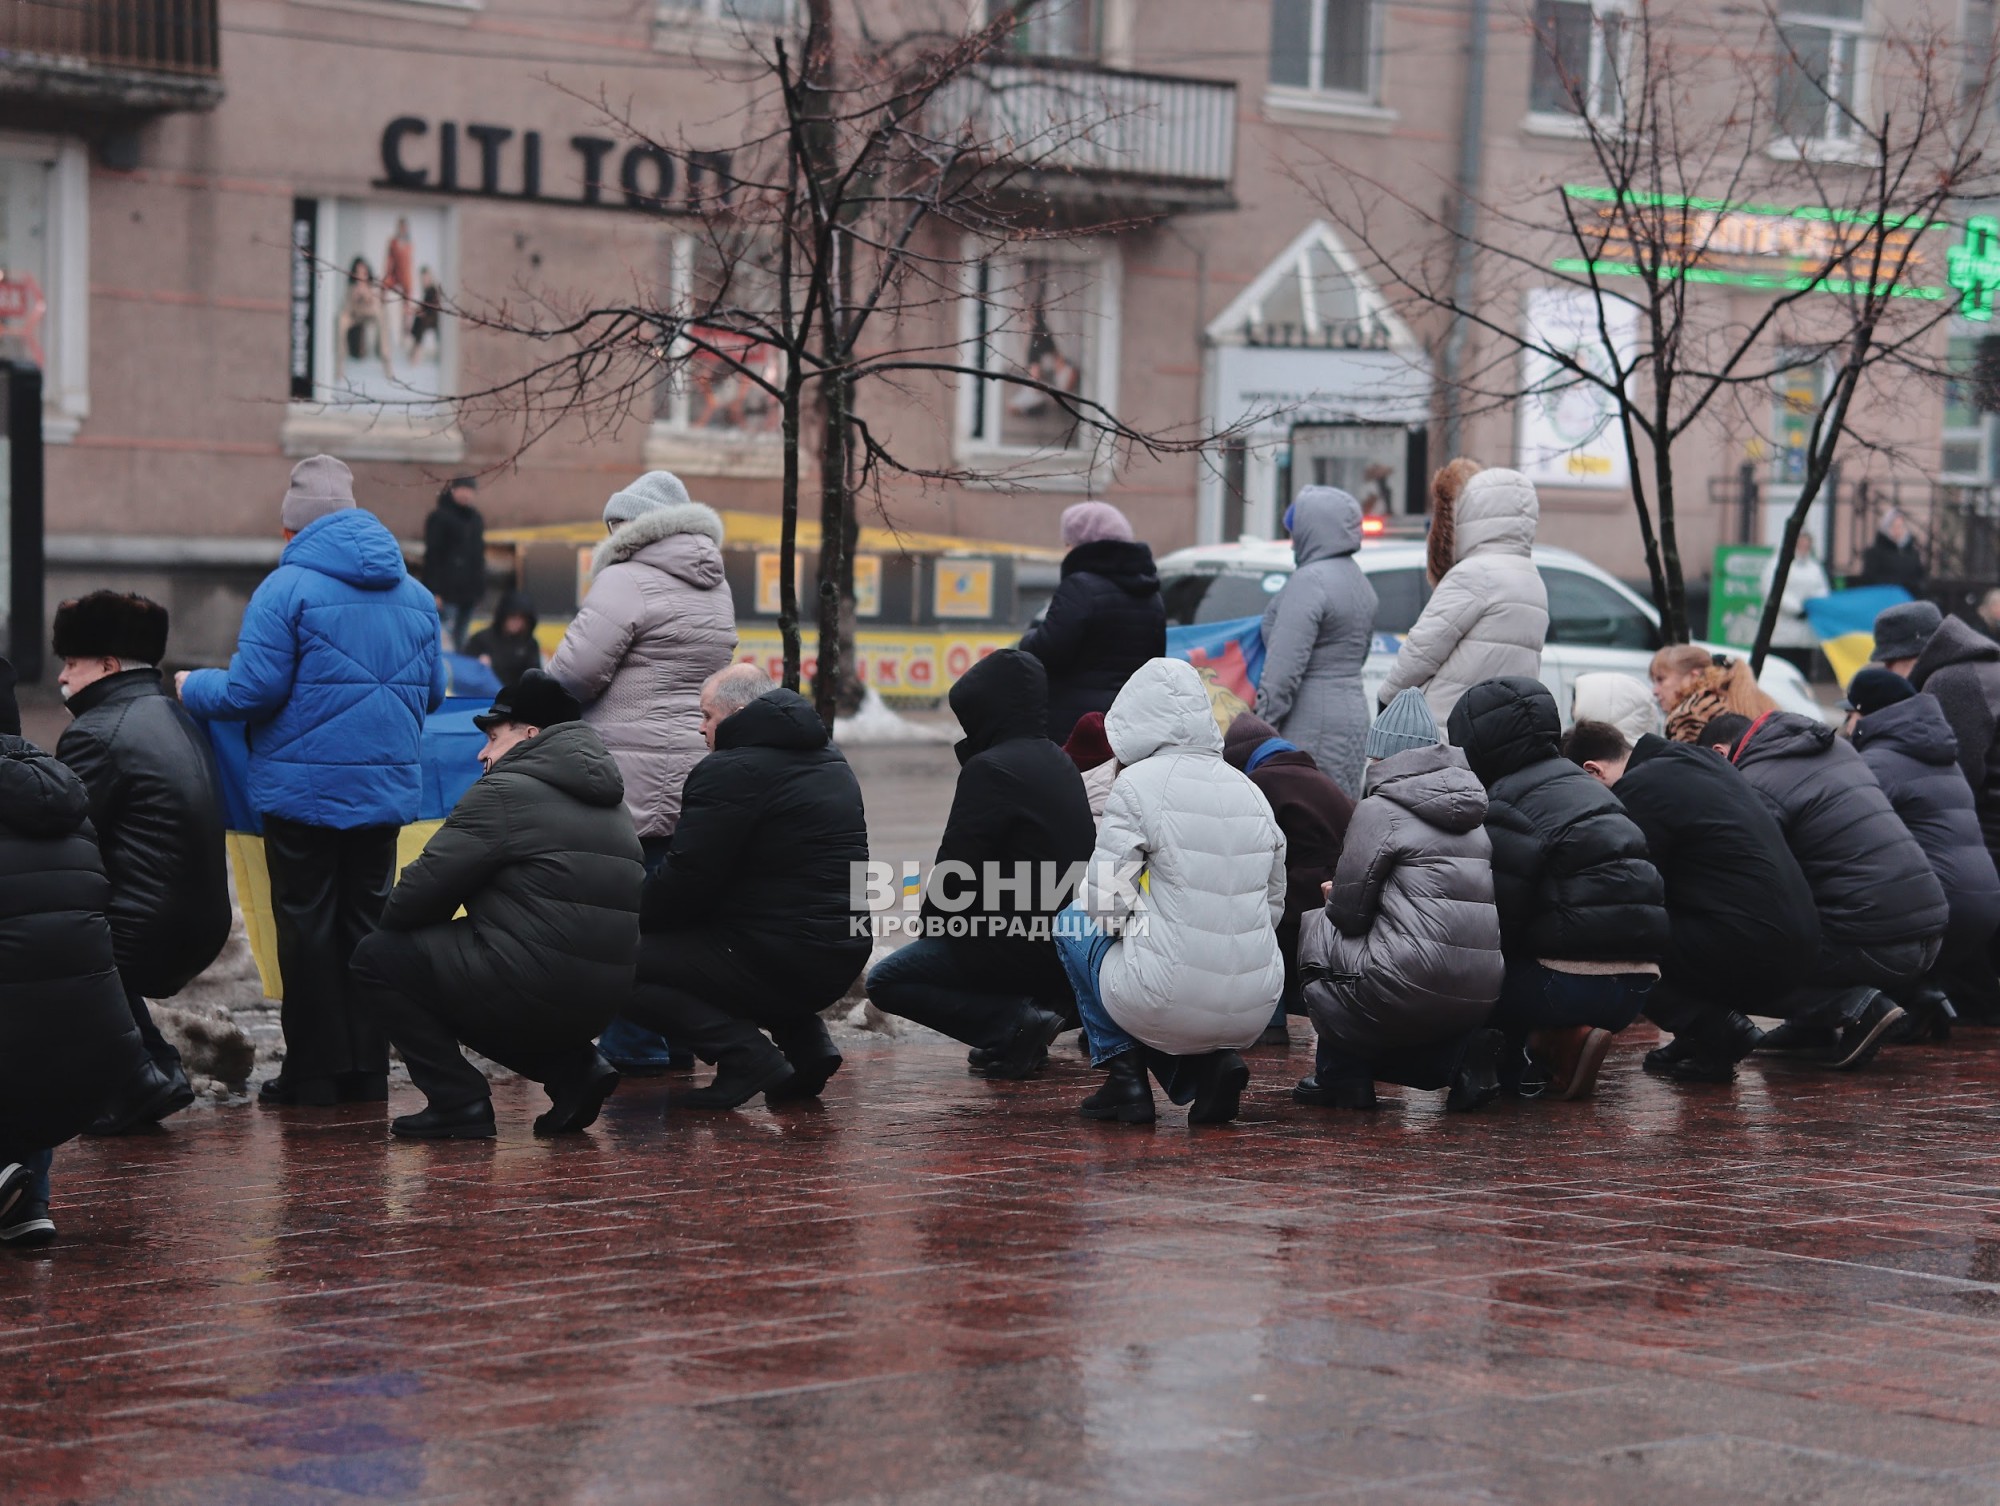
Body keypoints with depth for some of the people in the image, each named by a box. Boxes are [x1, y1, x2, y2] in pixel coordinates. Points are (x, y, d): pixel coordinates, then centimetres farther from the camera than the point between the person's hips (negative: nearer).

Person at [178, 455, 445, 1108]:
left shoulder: (286, 588, -10)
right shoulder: (413, 594, 9)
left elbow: (253, 690, -15)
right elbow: (432, 692, 14)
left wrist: (191, 687, 3)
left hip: (304, 788, -5)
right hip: (388, 786, 5)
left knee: (307, 924, 2)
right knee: (367, 919, 11)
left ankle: (314, 1071, 3)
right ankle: (368, 1067, 12)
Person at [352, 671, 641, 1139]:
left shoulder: (506, 791, -6)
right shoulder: (607, 801, 20)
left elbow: (423, 889, -8)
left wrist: (392, 920, 14)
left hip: (536, 986, -9)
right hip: (605, 996, 9)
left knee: (378, 956, 6)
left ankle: (458, 1102, 1)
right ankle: (574, 1068, 13)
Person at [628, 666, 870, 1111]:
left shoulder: (730, 772, -13)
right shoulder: (829, 760, 16)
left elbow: (685, 881, -15)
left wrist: (630, 919, 5)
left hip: (784, 963, -9)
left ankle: (746, 1055, -14)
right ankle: (806, 1043, 16)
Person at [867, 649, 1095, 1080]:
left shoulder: (991, 769, -16)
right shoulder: (1059, 762, 12)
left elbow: (957, 864, -15)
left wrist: (931, 924, 3)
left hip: (1022, 946, -9)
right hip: (1072, 942, 9)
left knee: (885, 981, -2)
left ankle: (1018, 1022, -11)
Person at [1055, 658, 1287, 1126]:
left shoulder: (1139, 783, -7)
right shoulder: (1250, 791, 11)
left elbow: (1105, 902, -8)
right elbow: (1274, 906, 16)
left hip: (1173, 1003, -5)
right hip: (1255, 1011, 5)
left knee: (1073, 923, 22)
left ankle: (1124, 1073, 15)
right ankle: (1212, 1063, 9)